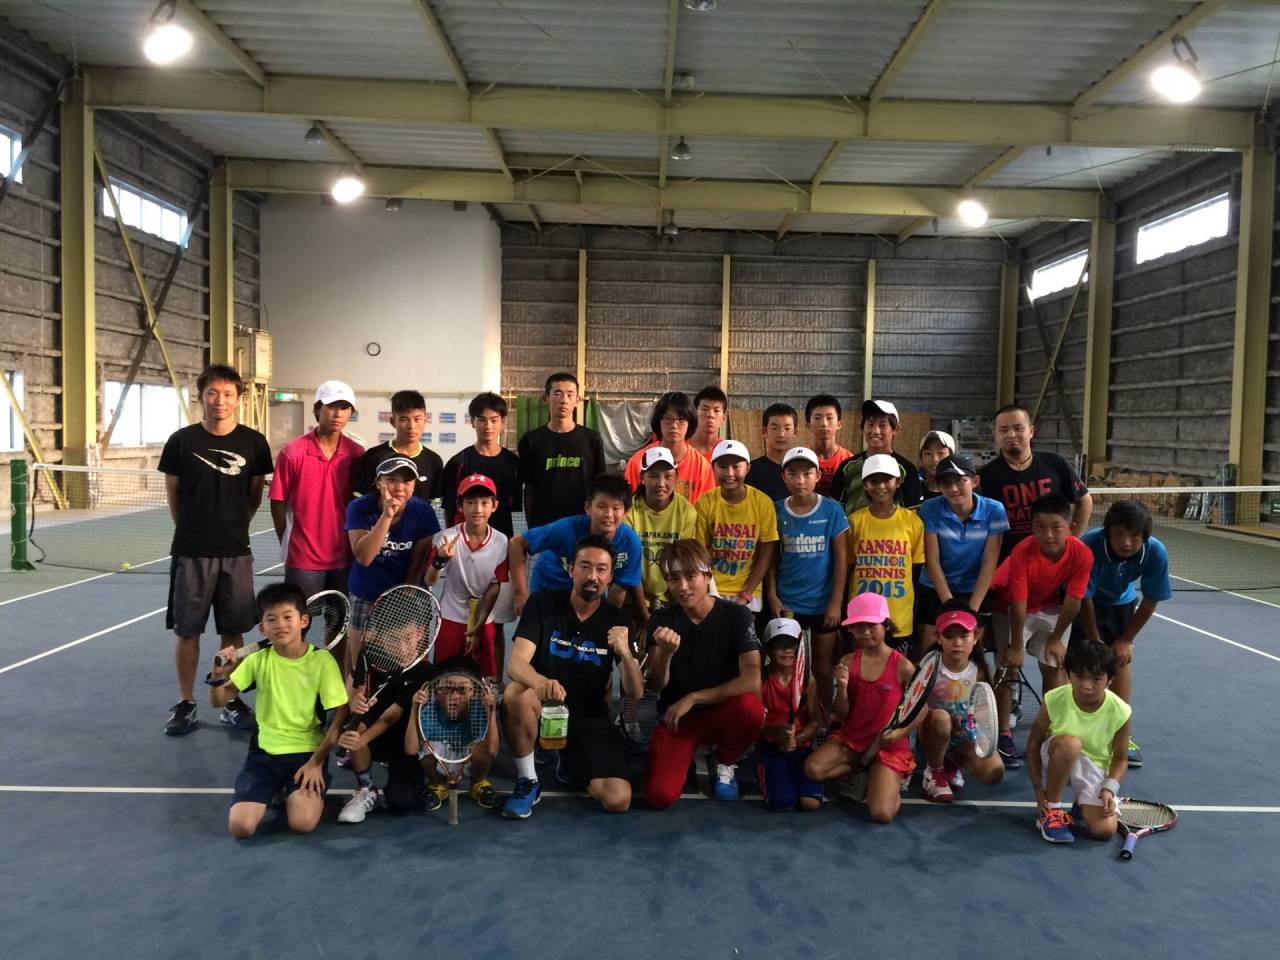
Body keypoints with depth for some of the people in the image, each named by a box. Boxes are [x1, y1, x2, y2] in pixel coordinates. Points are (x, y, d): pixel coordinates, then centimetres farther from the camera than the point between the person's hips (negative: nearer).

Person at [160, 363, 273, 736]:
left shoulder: (254, 443, -2)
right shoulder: (181, 441, -3)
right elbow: (173, 494, 8)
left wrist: (233, 525, 11)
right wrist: (192, 527, 12)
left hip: (236, 552, 1)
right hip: (190, 552, 0)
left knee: (233, 632, 8)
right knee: (187, 631, 7)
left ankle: (232, 702, 21)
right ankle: (185, 703, 20)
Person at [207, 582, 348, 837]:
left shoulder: (322, 660, -10)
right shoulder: (258, 660, -2)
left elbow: (340, 714, -9)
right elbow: (219, 701, 0)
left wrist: (317, 761, -12)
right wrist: (218, 676, -22)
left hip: (307, 751, -2)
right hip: (265, 751, 2)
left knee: (303, 823, -23)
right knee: (240, 826, -15)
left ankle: (293, 792, 12)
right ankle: (275, 790, 16)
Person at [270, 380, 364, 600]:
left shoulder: (357, 454, -1)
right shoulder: (292, 452, -8)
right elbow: (278, 503, -1)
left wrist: (355, 544, 7)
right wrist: (288, 545, 4)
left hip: (344, 557, 3)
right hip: (302, 559, -2)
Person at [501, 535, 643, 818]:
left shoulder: (617, 621, -4)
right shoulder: (542, 604, -9)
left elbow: (635, 693, -9)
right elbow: (515, 664, -22)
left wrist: (625, 653, -31)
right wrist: (541, 683, -47)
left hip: (590, 717, 2)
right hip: (543, 708, -2)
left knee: (618, 801, -17)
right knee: (517, 694, -36)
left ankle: (569, 761, 18)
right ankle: (528, 781, -10)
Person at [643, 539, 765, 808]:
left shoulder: (737, 615, -13)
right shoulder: (662, 620, -5)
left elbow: (752, 681, -24)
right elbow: (655, 686, -9)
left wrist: (692, 698, -22)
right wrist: (664, 654, -30)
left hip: (721, 712, -1)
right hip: (676, 716, 1)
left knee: (751, 707, -36)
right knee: (659, 797, -21)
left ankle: (725, 764, -3)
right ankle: (687, 753, 14)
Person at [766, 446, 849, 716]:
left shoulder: (832, 510, -8)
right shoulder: (777, 510, -3)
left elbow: (841, 558, -6)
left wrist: (836, 602, -9)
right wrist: (772, 597, -3)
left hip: (823, 602, -1)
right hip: (787, 602, 1)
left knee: (823, 668, 11)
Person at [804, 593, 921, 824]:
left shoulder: (902, 666, -11)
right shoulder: (848, 662, -4)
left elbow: (921, 708, -2)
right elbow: (842, 716, -1)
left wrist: (900, 732, -18)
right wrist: (842, 687, -19)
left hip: (888, 745, -3)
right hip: (850, 739, 3)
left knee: (882, 813, -21)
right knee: (812, 769, -23)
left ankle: (893, 779, 14)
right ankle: (862, 770, 5)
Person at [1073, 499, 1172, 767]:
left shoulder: (1156, 553, -29)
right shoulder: (1089, 546, -39)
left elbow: (1150, 601, -13)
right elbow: (1084, 599, -25)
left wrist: (1126, 640, -8)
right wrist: (1096, 642, -16)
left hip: (1122, 604, 3)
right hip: (1086, 604, -3)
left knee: (1122, 659, 1)